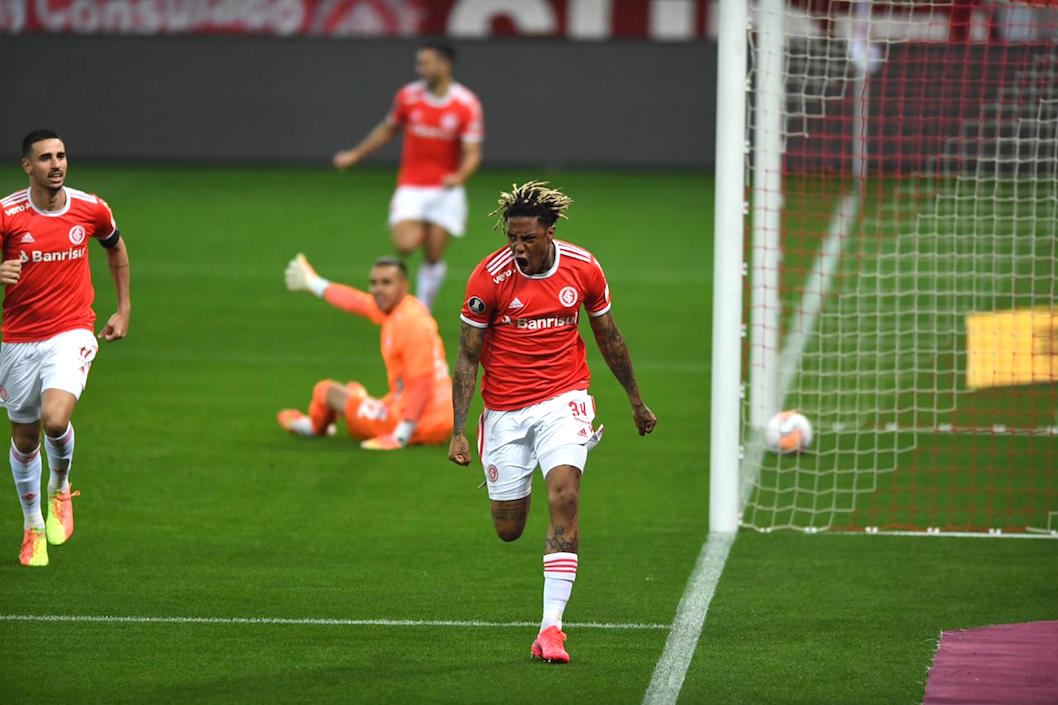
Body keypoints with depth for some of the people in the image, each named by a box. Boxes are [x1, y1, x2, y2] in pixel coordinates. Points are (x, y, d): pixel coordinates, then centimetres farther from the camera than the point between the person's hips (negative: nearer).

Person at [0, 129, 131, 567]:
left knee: (55, 419, -24)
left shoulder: (92, 210, -3)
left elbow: (116, 249, 18)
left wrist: (123, 311, 18)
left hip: (71, 333, -1)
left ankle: (60, 487, 8)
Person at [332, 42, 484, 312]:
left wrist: (460, 176, -33)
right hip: (411, 187, 1)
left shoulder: (467, 104, -10)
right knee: (406, 245, -20)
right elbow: (386, 130, 15)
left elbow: (472, 153, -12)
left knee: (433, 258, 1)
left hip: (446, 190, -1)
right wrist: (355, 154, 17)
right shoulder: (408, 96, -3)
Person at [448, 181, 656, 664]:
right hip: (505, 408, 0)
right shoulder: (490, 276, -12)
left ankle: (551, 627, -23)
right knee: (509, 531, 6)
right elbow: (467, 359, -7)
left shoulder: (583, 268, -6)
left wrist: (636, 402, 20)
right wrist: (458, 432, -12)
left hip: (563, 398, 0)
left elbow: (608, 337, 11)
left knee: (564, 497, -23)